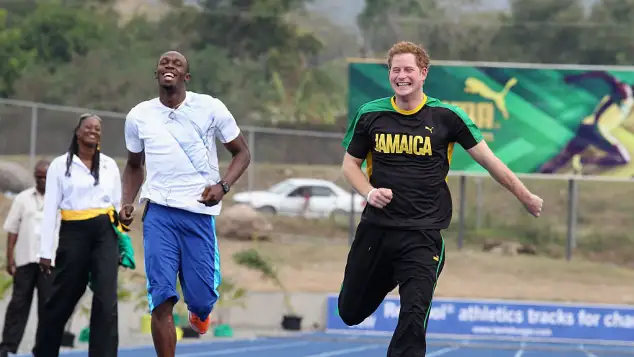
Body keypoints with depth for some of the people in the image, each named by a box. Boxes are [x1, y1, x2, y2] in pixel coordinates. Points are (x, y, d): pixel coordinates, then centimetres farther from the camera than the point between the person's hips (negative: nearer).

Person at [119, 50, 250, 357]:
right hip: (158, 213, 1)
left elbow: (241, 153, 6)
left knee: (201, 298, 0)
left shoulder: (210, 108, -2)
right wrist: (127, 203, 3)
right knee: (161, 299, -11)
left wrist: (223, 186, -12)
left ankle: (199, 311, 41)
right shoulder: (139, 116, 6)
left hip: (199, 212, -1)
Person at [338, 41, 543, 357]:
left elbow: (488, 160, 3)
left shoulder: (446, 117, -5)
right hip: (375, 228, 3)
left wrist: (525, 197, 7)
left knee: (414, 317, -14)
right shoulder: (370, 115, 0)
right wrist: (369, 192, -8)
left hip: (422, 234, -3)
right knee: (351, 311, 14)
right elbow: (350, 163, 12)